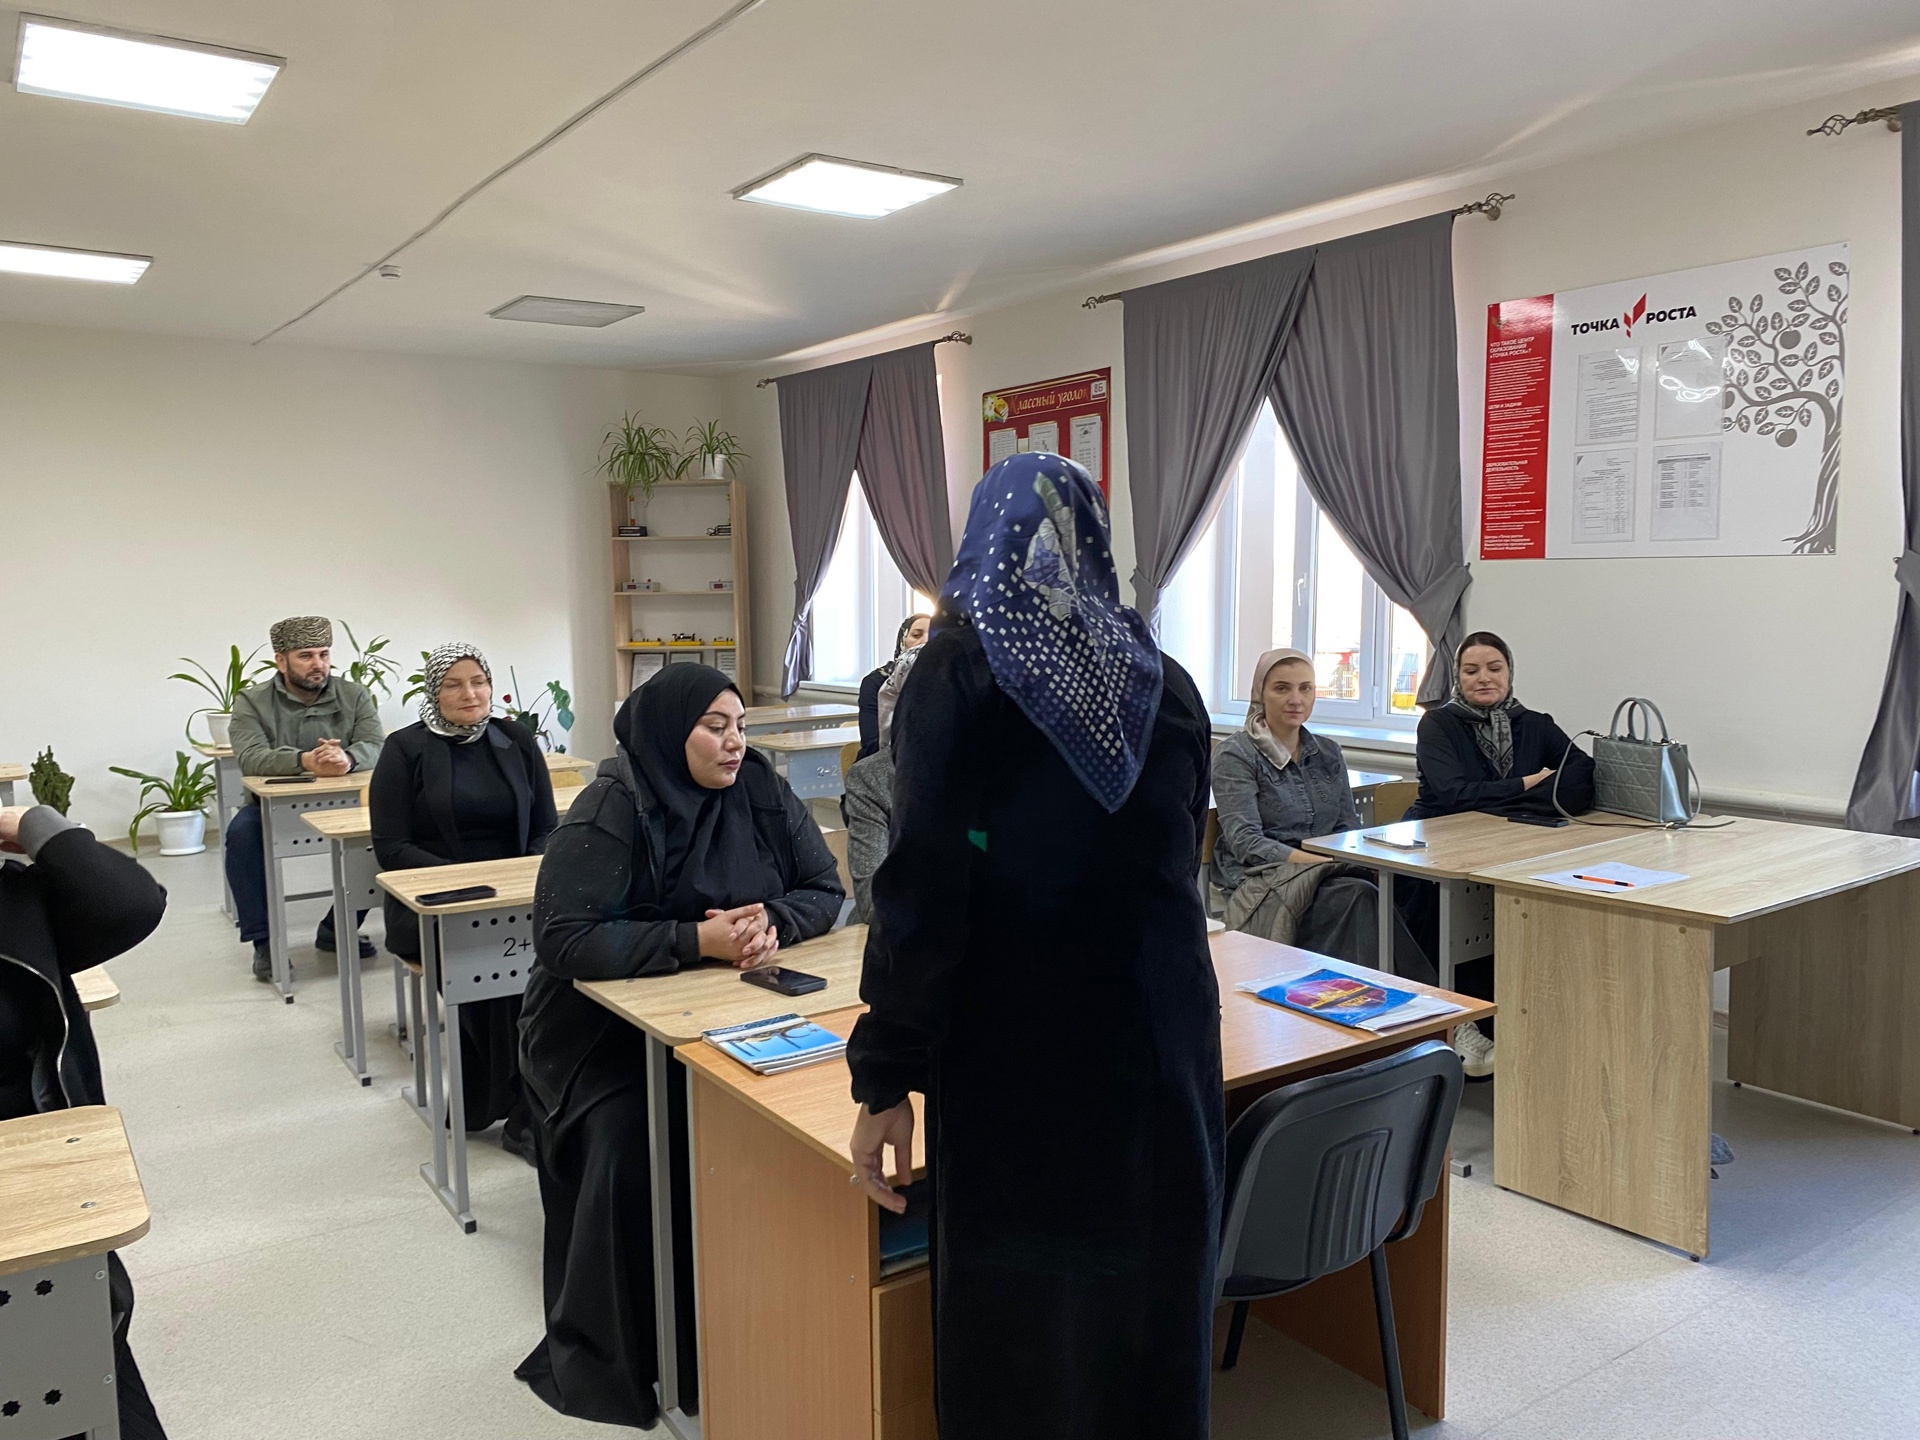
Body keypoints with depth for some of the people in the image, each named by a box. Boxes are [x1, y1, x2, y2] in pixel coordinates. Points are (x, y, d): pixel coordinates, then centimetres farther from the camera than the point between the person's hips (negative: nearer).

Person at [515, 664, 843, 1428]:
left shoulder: (762, 791, -4)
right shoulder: (608, 813, -18)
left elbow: (825, 889, 0)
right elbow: (561, 938, -25)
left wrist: (772, 924, -22)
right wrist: (695, 940, -30)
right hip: (607, 1026, -4)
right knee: (632, 1152, -23)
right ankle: (609, 1356, 1)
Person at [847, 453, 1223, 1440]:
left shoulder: (963, 665, -8)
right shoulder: (1161, 677, 6)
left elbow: (925, 886, -14)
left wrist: (885, 1076, -9)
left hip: (1016, 1052, -4)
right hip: (1160, 1044, 5)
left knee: (1016, 1325, 11)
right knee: (1151, 1301, 18)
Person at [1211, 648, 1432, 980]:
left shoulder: (1328, 753, 17)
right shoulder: (1235, 754, -2)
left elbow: (1349, 826, 13)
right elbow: (1245, 843, -12)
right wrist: (1319, 860, -23)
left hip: (1329, 872, 5)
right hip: (1262, 881, -5)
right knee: (1359, 896, -33)